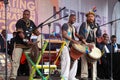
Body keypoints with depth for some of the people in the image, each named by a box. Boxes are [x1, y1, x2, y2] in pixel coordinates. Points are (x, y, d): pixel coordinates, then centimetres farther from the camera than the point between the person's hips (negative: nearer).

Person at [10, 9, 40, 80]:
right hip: (19, 44, -5)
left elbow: (36, 31, 16)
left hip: (28, 45, 6)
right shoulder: (20, 22, -11)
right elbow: (20, 33, -22)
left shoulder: (31, 22, 7)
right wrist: (26, 40, -32)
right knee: (15, 60, -11)